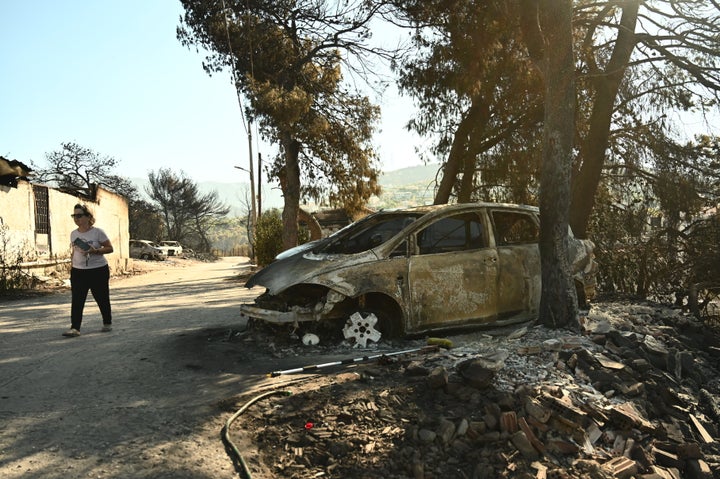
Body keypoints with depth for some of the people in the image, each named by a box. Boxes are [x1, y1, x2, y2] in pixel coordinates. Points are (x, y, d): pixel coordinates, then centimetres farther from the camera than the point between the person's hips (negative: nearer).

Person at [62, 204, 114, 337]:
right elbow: (74, 251, 18)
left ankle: (107, 323, 24)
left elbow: (110, 248, -6)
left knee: (102, 299, 7)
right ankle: (75, 328, -5)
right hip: (78, 271, 4)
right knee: (77, 300, -5)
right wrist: (72, 268, 14)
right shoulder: (73, 234, 7)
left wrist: (95, 251, -22)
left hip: (98, 271, -4)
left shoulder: (97, 232, -7)